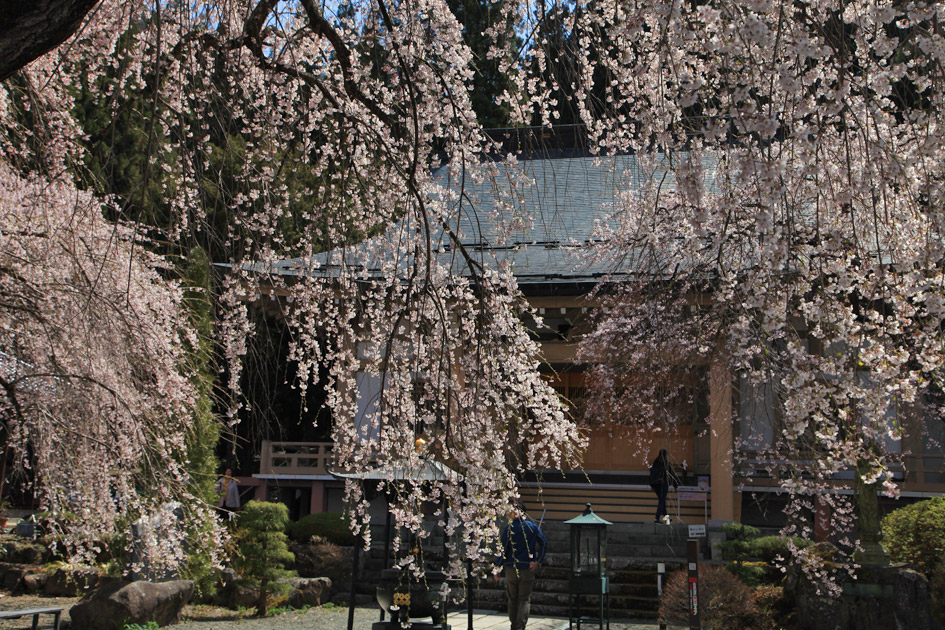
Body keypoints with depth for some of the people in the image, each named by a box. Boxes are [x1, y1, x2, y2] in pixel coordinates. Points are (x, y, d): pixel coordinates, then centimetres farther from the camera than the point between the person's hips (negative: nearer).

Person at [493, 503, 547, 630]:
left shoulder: (509, 528, -4)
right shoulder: (532, 527, 2)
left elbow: (503, 548, -7)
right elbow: (544, 542, -5)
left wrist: (497, 569, -3)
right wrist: (538, 561, -3)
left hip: (511, 568, 0)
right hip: (528, 568, 0)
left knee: (512, 599, 14)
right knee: (525, 599, 3)